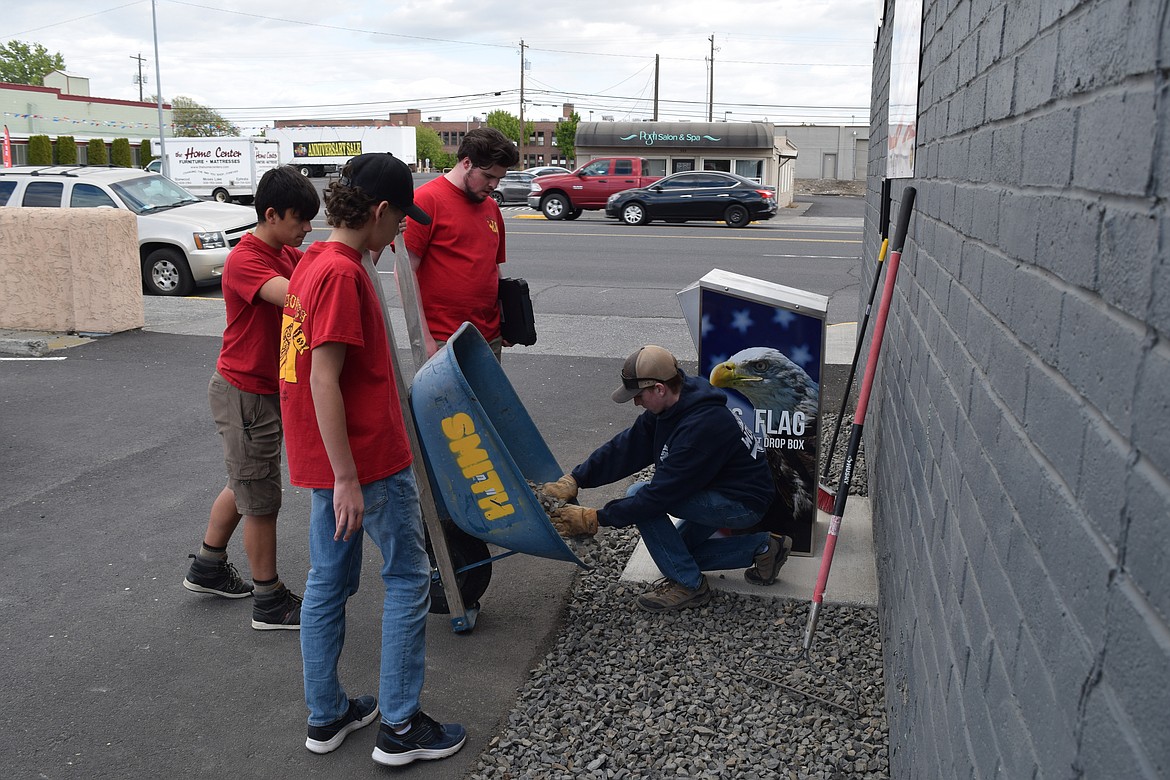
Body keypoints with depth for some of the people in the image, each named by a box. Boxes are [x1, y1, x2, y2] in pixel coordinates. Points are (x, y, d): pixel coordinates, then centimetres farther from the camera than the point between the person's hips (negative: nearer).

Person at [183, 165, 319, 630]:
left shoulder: (289, 255, 8)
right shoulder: (245, 261, -22)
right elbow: (295, 295, -38)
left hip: (270, 390, 9)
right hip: (245, 394, -9)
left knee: (245, 484, 22)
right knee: (262, 500, 1)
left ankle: (207, 569, 40)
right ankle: (270, 603, 14)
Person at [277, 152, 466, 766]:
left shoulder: (312, 263, 11)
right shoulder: (343, 273, -20)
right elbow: (324, 380, -24)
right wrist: (346, 479, -22)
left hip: (328, 459, 10)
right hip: (367, 457, -9)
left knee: (329, 581, 16)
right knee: (408, 581, 5)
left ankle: (326, 716, 29)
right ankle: (400, 728, 14)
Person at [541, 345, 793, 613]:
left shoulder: (700, 426, -33)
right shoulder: (668, 408, -4)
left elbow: (662, 493, -30)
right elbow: (625, 448, -2)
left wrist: (596, 519, -25)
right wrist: (574, 479, -10)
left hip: (744, 504, -10)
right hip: (719, 493, 10)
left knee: (641, 496, -20)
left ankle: (689, 585, -7)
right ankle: (761, 547, 19)